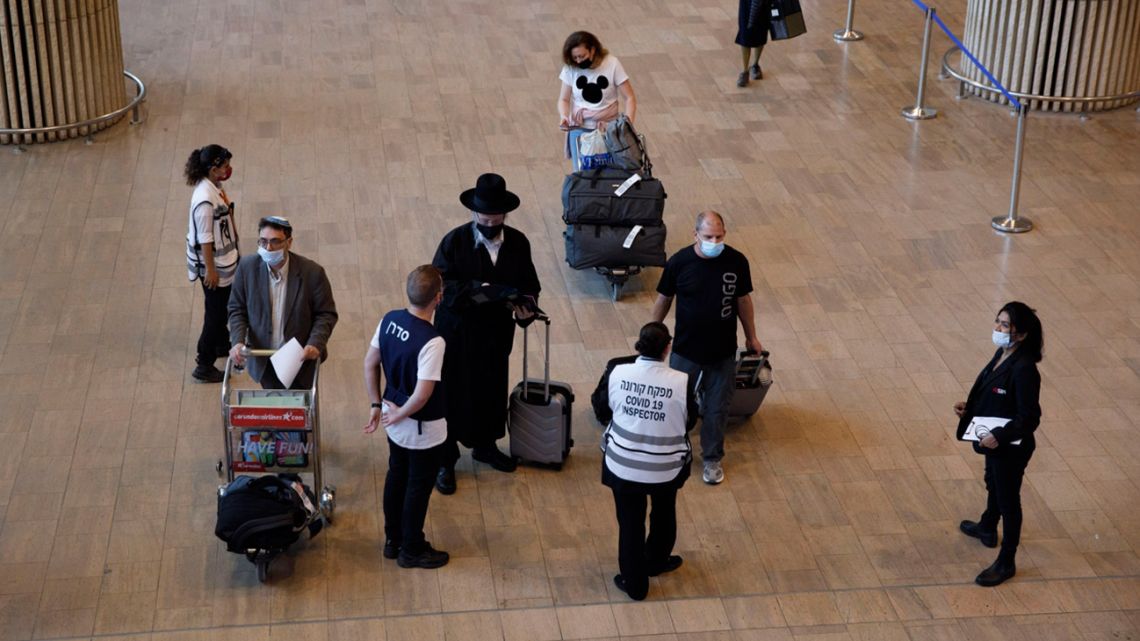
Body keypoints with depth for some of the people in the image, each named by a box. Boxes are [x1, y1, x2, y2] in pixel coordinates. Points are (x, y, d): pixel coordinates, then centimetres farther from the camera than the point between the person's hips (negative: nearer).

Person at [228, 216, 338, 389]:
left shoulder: (312, 272, -18)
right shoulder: (247, 267, -11)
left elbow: (326, 314, -9)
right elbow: (237, 310, -1)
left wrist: (316, 343, -26)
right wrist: (238, 341, -17)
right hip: (264, 362, 2)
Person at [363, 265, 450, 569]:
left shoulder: (389, 320, -9)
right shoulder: (431, 341, -32)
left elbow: (370, 364, 1)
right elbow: (422, 394, -34)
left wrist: (377, 404, 10)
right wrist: (400, 414, -15)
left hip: (396, 422, 7)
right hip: (422, 427, -7)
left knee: (396, 476, 23)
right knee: (419, 486, 12)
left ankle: (393, 540, 39)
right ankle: (411, 550, 29)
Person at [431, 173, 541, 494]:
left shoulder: (517, 242, -6)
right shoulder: (454, 241, -17)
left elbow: (529, 283, 2)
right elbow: (441, 284, -24)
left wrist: (526, 304, -21)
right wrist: (482, 290, -34)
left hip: (497, 332, 4)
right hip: (458, 331, -4)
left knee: (493, 389, 20)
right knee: (452, 393, 6)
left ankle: (485, 445, 44)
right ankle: (445, 461, 21)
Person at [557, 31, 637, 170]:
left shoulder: (612, 64, -11)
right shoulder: (570, 68, -6)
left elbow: (630, 98, -8)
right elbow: (564, 99, 2)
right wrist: (564, 116, -19)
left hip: (609, 127, -1)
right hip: (580, 128, 1)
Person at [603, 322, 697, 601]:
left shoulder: (618, 373, -16)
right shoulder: (681, 382, -22)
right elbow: (689, 421, -7)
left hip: (623, 464, 0)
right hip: (665, 467, 0)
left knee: (630, 522, 16)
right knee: (663, 514, 28)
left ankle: (634, 582, 28)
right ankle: (656, 561, 51)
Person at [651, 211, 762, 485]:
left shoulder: (737, 261, -13)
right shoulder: (679, 262, -16)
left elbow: (743, 300, 1)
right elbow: (663, 299, -2)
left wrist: (751, 336, 10)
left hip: (723, 352, 1)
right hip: (686, 350, -1)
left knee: (717, 408, 14)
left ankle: (712, 458, 34)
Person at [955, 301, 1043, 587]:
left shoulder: (1024, 369, -30)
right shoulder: (1002, 355, -2)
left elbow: (1029, 418, -26)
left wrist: (999, 436, -30)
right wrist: (968, 406, 3)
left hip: (1011, 448, -9)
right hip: (994, 442, 9)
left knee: (1008, 499, 6)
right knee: (993, 485, 31)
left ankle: (1006, 563, 21)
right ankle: (988, 528, 57)